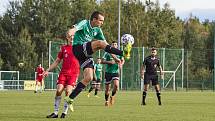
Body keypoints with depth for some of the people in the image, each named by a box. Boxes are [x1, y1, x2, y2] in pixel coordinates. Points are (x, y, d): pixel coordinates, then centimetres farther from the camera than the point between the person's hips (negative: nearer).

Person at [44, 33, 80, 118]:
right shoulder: (63, 48, 15)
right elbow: (57, 61, 19)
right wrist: (48, 70, 14)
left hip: (73, 73, -2)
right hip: (63, 72, 2)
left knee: (68, 91, -17)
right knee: (59, 90, -11)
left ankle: (65, 112, -3)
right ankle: (55, 112, -2)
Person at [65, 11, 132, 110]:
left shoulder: (97, 30, 14)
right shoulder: (84, 23, -8)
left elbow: (106, 45, 17)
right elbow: (75, 28, -30)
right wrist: (71, 32, -56)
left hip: (86, 54, 8)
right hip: (78, 48, -8)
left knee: (88, 78, -5)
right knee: (100, 43, -28)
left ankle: (70, 98, -1)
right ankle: (123, 53, -33)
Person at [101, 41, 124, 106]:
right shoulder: (107, 53, -3)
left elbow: (122, 60, 14)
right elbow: (102, 61, -7)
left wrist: (121, 64, -8)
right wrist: (110, 62, -21)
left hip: (116, 72, 1)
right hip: (108, 72, -1)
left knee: (116, 85, -21)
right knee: (107, 88, 3)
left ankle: (112, 96, 6)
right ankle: (106, 101, 23)